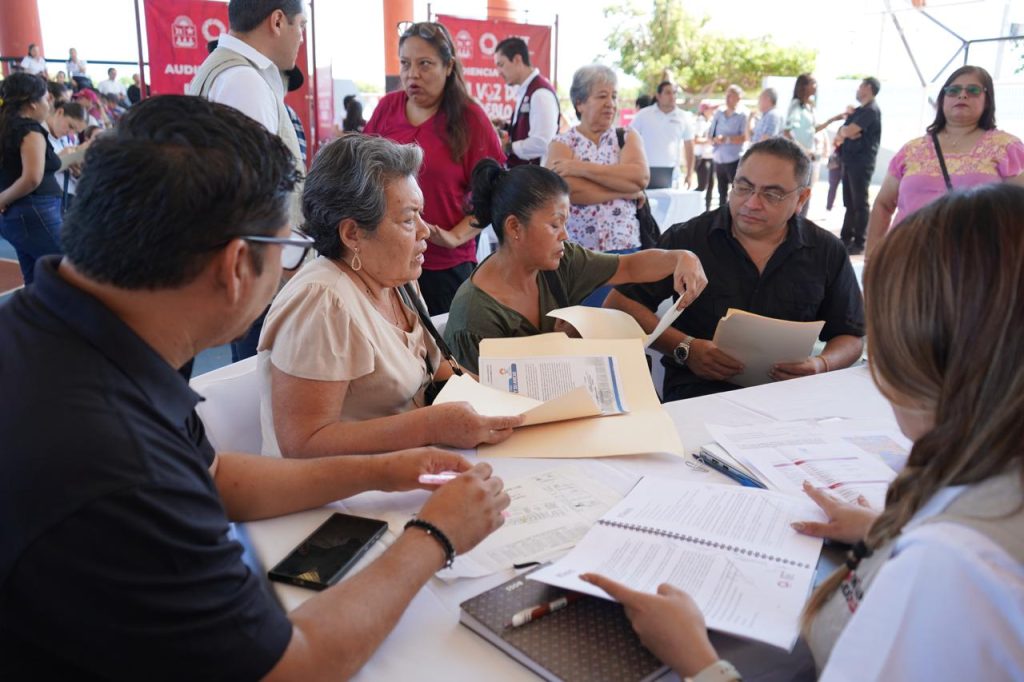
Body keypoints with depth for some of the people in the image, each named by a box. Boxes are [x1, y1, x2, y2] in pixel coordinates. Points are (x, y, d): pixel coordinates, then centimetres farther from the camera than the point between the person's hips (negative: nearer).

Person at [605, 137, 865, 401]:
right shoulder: (687, 238, 1)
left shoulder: (827, 252, 9)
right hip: (699, 387, -4)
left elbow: (851, 339, 17)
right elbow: (618, 303, 0)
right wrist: (685, 348, -12)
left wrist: (822, 365, -7)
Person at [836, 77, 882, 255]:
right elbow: (843, 131, 15)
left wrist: (842, 132, 2)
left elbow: (849, 131, -19)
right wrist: (845, 132, -7)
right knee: (849, 202, 12)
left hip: (861, 163, -9)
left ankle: (859, 243, -4)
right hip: (850, 161, 9)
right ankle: (846, 238, 19)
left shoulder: (871, 110, -11)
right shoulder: (858, 111, 20)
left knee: (859, 203, -6)